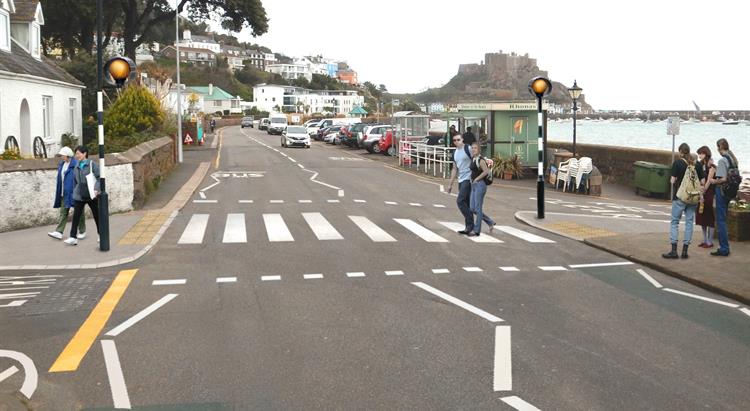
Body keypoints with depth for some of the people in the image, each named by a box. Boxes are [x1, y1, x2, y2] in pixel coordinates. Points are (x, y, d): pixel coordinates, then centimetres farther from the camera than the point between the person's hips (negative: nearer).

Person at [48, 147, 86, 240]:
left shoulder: (75, 165, -14)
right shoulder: (62, 164, 11)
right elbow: (60, 179, 18)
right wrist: (59, 192, 16)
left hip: (73, 193, -8)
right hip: (64, 193, 8)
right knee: (63, 212, 3)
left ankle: (82, 232, 16)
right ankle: (59, 232, -2)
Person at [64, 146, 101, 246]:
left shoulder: (91, 164, -7)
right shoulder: (77, 166, 10)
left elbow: (99, 177, -11)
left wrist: (96, 189, -21)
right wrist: (75, 190, 19)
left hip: (91, 195, -4)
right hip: (79, 195, 4)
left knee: (97, 215, 8)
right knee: (76, 216, -5)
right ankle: (73, 237, -5)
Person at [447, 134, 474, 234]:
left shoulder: (468, 149, -9)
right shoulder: (455, 153, 15)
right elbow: (455, 169, 21)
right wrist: (450, 184, 20)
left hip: (468, 179, -8)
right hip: (461, 180, 8)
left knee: (460, 201, -15)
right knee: (466, 203, 9)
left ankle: (470, 224, -10)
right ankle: (469, 226, 12)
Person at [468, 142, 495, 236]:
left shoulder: (480, 160, -12)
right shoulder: (473, 159, 13)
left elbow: (486, 171, -22)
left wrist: (476, 179, -14)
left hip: (480, 184, -9)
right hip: (474, 185, 9)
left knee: (478, 208, -5)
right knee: (472, 209, 8)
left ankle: (476, 230, 2)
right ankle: (490, 222, 21)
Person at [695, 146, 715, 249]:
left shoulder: (711, 166, -8)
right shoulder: (700, 165, 13)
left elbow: (709, 181, -12)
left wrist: (703, 193, -14)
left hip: (708, 193, -7)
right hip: (701, 193, 7)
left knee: (709, 217, -3)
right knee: (701, 217, 9)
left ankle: (710, 241, 2)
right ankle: (705, 240, 17)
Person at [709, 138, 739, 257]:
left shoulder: (722, 160, -16)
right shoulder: (733, 159, 11)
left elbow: (723, 179, -22)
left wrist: (714, 181, -5)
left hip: (722, 190, -9)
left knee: (720, 220, -3)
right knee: (723, 219, 16)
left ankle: (724, 249, -2)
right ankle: (724, 246, 20)